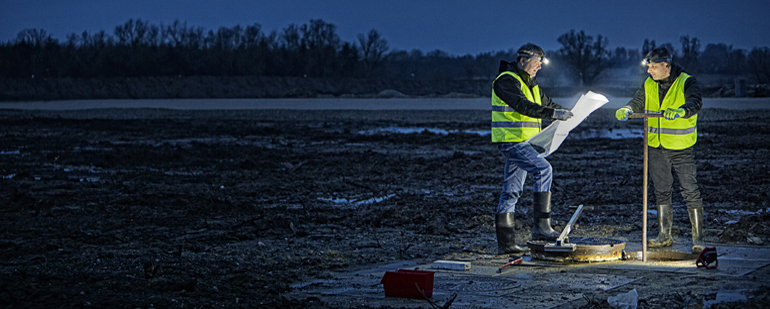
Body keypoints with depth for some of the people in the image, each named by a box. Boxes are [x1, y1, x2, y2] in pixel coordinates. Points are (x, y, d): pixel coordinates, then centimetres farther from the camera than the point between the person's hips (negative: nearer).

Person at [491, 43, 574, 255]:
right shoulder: (506, 81, -13)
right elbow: (523, 106, -27)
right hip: (511, 140, -10)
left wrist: (568, 114, 15)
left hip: (523, 142, 10)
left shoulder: (528, 83, 19)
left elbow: (545, 102, 29)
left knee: (511, 192, 9)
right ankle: (541, 226, -23)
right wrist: (554, 114, -32)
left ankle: (505, 243, 10)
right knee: (543, 169, -21)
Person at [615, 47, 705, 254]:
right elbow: (638, 102, 1)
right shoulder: (649, 85, 7)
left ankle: (698, 239, 0)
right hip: (656, 147, 5)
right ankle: (665, 236, 23)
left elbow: (695, 102, -27)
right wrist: (627, 110, -23)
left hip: (681, 147, -5)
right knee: (661, 190, 13)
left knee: (690, 192, -5)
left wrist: (681, 111, -48)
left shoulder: (687, 82, -11)